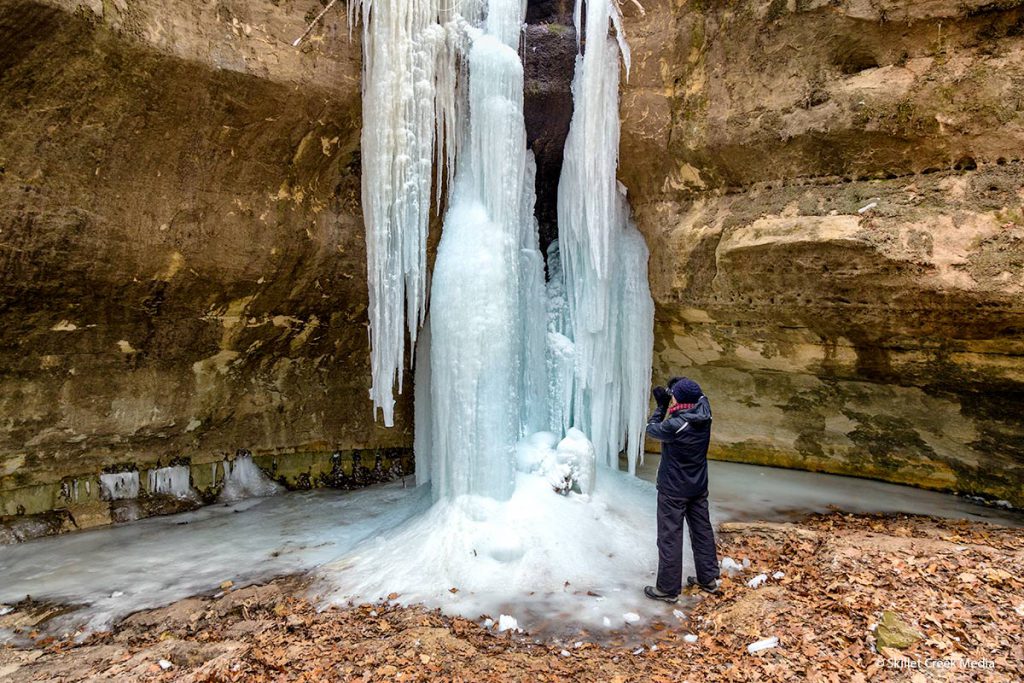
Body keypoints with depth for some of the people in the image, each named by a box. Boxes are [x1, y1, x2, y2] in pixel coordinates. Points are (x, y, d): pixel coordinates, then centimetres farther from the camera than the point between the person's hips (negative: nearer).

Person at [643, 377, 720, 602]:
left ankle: (667, 588, 14)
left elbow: (652, 430, -8)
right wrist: (681, 385, -3)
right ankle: (708, 579, 33)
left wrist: (661, 406, -1)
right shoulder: (704, 413, -11)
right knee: (702, 530, 19)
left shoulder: (674, 426, -28)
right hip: (698, 486, 7)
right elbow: (699, 396, 11)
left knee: (670, 537, 4)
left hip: (673, 490, -7)